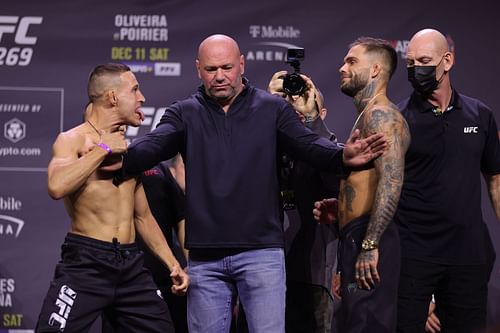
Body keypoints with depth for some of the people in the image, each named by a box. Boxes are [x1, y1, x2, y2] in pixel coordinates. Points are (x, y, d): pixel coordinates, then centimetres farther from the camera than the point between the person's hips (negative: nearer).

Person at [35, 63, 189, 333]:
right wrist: (103, 148, -15)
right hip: (86, 261, -7)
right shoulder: (73, 140, -4)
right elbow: (57, 186, -26)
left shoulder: (130, 149, 17)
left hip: (131, 265, 7)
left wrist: (172, 264, 19)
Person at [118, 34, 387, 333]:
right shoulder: (184, 114, 7)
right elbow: (150, 147, -9)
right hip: (204, 257, 2)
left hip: (262, 252, -2)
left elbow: (308, 145, -6)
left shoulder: (273, 109, 5)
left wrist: (342, 157, -29)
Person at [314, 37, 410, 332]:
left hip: (367, 240, -11)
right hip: (356, 238, 11)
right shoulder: (368, 116, 23)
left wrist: (369, 245, -26)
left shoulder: (380, 115, -10)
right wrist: (339, 209, 18)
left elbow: (391, 181, -23)